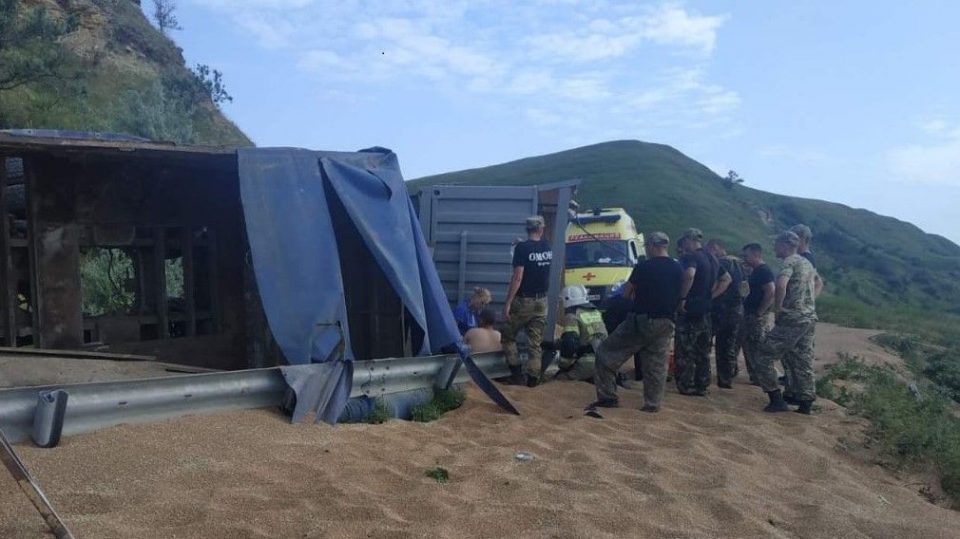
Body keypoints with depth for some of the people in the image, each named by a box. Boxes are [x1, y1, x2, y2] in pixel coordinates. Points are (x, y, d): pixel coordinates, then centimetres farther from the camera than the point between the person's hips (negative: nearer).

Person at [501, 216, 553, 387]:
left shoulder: (522, 248, -14)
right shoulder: (548, 248, 4)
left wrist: (508, 303, -17)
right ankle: (533, 378, 7)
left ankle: (517, 374, 5)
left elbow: (517, 278, -20)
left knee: (508, 337, 10)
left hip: (524, 301, -5)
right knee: (535, 342, 8)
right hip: (541, 301, 5)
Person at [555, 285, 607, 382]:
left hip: (588, 364, -8)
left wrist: (563, 366, -2)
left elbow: (569, 343, -17)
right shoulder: (596, 312, 17)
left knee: (559, 379, -3)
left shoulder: (572, 316, -8)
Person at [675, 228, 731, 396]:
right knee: (703, 351, 13)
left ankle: (686, 386, 3)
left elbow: (689, 275, -33)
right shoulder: (711, 259, 14)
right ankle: (702, 386, 18)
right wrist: (711, 296, 14)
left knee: (685, 350, 0)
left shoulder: (690, 257, -13)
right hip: (705, 310, 8)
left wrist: (682, 297, -22)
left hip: (689, 309, -8)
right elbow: (726, 279, 22)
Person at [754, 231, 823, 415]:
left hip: (791, 319, -9)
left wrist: (778, 306, -18)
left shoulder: (789, 262, -11)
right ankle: (806, 403, 16)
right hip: (810, 319, 9)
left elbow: (781, 284, -29)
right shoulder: (807, 263, 17)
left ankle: (777, 399, -4)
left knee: (764, 355, -2)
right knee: (803, 361, 13)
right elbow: (817, 284, 34)